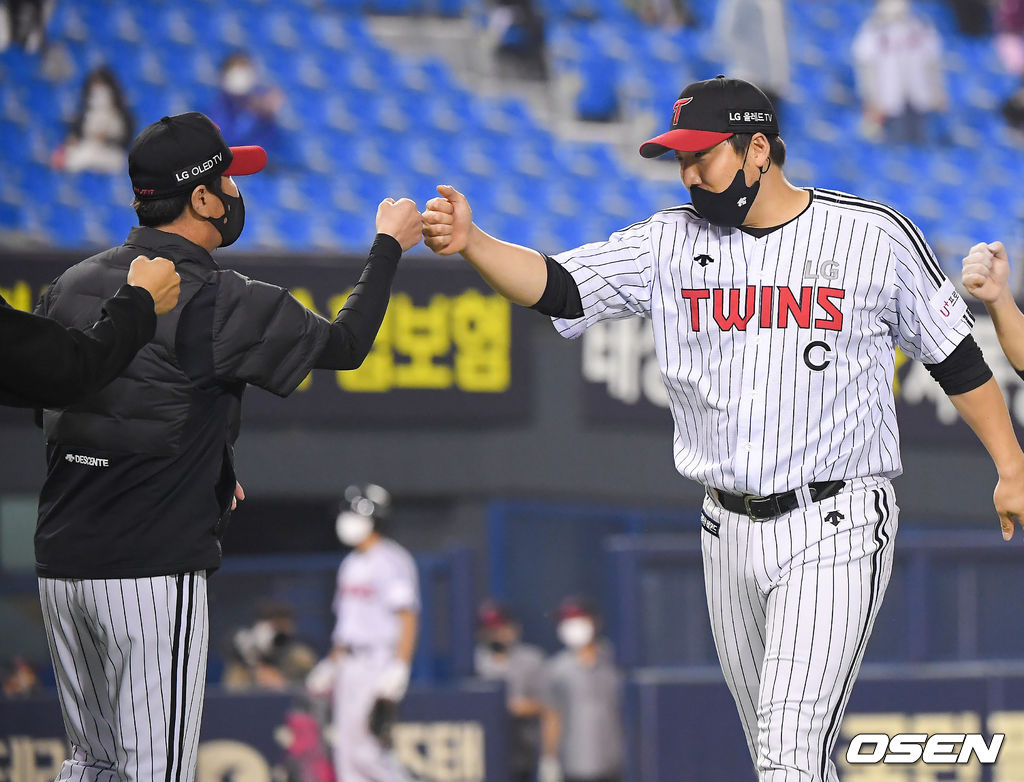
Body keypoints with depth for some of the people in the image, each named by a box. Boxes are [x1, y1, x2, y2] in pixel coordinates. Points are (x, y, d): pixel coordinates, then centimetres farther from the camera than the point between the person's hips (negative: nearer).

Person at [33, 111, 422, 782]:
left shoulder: (72, 287, 9)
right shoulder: (217, 301, -12)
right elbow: (345, 344, -2)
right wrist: (389, 246, 15)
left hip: (62, 565, 7)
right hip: (154, 569, -7)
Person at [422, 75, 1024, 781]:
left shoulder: (875, 235, -3)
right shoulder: (673, 243, 4)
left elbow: (956, 357, 5)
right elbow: (556, 286, -8)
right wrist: (470, 242, -26)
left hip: (836, 529, -5)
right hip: (731, 533, 5)